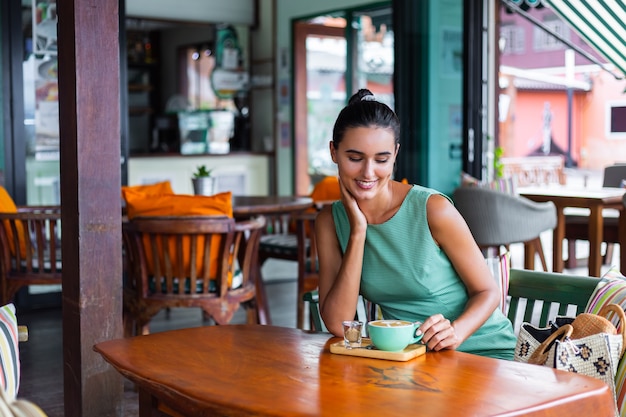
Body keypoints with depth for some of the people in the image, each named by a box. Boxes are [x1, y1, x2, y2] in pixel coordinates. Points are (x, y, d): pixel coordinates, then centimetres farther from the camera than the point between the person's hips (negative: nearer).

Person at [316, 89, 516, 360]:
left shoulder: (433, 209, -14)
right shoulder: (330, 220, -2)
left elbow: (487, 291, -5)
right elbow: (337, 325, -10)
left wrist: (455, 332, -25)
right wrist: (358, 232, -15)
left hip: (484, 350, -2)